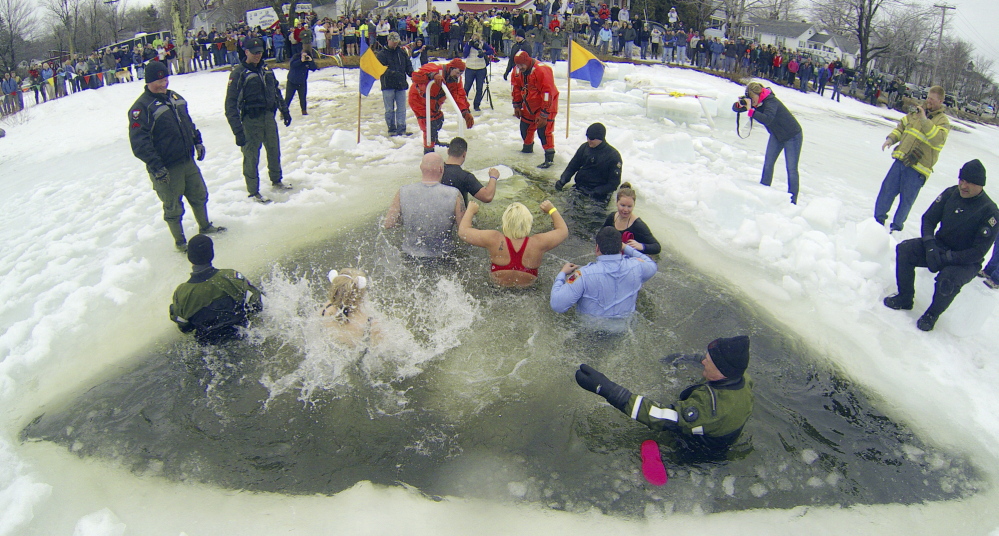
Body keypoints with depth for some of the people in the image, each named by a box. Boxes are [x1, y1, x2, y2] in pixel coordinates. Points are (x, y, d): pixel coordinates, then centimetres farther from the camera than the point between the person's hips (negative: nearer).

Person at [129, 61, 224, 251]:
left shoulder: (175, 98, 8)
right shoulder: (141, 107, -17)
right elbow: (139, 142, -21)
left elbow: (188, 122, 23)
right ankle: (180, 241, 22)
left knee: (200, 194, 21)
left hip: (188, 161, 7)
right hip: (166, 168, -7)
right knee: (173, 207, 6)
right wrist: (155, 167, -24)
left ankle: (205, 227, 42)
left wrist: (197, 141, 18)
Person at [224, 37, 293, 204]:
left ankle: (276, 181, 41)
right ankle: (253, 192, 16)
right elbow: (231, 104, -16)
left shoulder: (266, 69, 6)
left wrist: (285, 111, 22)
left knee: (274, 150, 20)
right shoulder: (238, 73, -14)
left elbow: (276, 91, 21)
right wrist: (237, 131, -22)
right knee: (251, 156, 3)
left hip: (269, 116, 6)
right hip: (251, 120, -6)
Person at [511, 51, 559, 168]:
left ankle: (549, 157, -7)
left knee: (544, 130, -15)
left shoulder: (542, 70, -29)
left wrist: (544, 114, -27)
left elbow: (548, 92, -29)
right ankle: (528, 147, 43)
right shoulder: (517, 71, -7)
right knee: (525, 127, 17)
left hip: (545, 105, -7)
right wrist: (517, 106, 9)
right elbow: (516, 88, 9)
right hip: (529, 105, 7)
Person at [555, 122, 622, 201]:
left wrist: (596, 192, -20)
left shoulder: (613, 155, -7)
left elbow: (613, 183, -7)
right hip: (579, 188, 5)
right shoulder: (584, 147, 5)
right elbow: (572, 166, 14)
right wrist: (563, 180, -6)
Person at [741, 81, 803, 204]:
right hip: (776, 136, 7)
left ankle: (792, 201, -1)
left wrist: (751, 110, -49)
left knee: (791, 169, -5)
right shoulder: (755, 102, -9)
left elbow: (767, 119, -46)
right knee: (768, 164, 2)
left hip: (792, 135, -7)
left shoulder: (770, 101, -31)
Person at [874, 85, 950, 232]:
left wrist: (925, 121, -28)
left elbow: (938, 139, -21)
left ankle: (897, 225, 16)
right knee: (887, 189, 7)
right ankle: (878, 218, 20)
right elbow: (901, 126, 22)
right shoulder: (917, 112, 12)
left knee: (907, 198, 3)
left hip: (917, 168, -4)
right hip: (901, 160, 4)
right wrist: (891, 139, 3)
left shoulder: (943, 121, -3)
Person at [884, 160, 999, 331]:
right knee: (905, 249, -19)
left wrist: (946, 258, -27)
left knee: (947, 280, -35)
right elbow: (928, 218, 0)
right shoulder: (950, 194, -6)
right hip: (940, 245, 5)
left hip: (967, 261, -5)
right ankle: (905, 298, -3)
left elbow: (979, 251, -20)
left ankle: (932, 314, -4)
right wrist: (930, 246, -16)